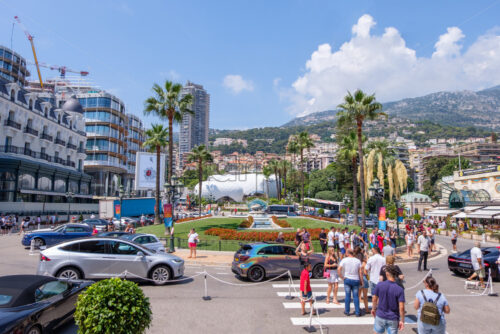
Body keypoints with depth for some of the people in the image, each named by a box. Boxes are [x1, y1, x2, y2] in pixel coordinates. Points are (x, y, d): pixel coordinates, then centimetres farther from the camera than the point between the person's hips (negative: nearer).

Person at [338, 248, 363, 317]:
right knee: (356, 296, 7)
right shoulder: (358, 261, 1)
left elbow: (339, 269, -13)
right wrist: (361, 281, 6)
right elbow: (360, 272, 0)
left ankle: (347, 311, 14)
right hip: (356, 280, 1)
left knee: (347, 295, 7)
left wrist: (342, 277, -2)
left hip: (347, 279, -1)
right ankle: (357, 312, 10)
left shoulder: (344, 260, -4)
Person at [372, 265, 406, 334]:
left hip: (380, 316, 1)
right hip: (393, 319, -1)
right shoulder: (399, 290, -17)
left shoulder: (380, 285, -13)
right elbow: (401, 308, -18)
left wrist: (373, 309, 17)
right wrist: (402, 321, -5)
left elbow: (374, 299, 0)